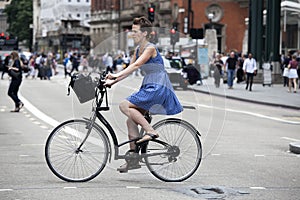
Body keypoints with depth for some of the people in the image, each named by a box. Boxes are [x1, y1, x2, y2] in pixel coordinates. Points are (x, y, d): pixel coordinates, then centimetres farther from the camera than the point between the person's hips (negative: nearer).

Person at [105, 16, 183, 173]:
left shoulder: (150, 48, -13)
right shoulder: (138, 50, 13)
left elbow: (136, 65, -26)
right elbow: (129, 69, 13)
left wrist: (116, 75, -34)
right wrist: (113, 81, 1)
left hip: (158, 88, -9)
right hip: (149, 88, 9)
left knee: (125, 106, -20)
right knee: (131, 120, 4)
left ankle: (150, 132, -15)